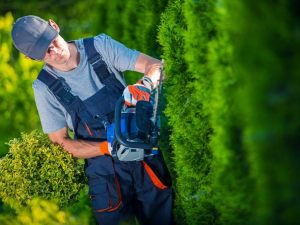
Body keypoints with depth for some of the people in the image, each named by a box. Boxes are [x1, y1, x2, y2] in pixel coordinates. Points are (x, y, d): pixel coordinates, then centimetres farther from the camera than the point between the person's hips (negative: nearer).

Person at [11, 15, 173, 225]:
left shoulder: (100, 46, -5)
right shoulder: (45, 87, -5)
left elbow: (156, 66, -8)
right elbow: (60, 141, -3)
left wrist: (144, 84, -33)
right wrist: (108, 148, -19)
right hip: (104, 171, -1)